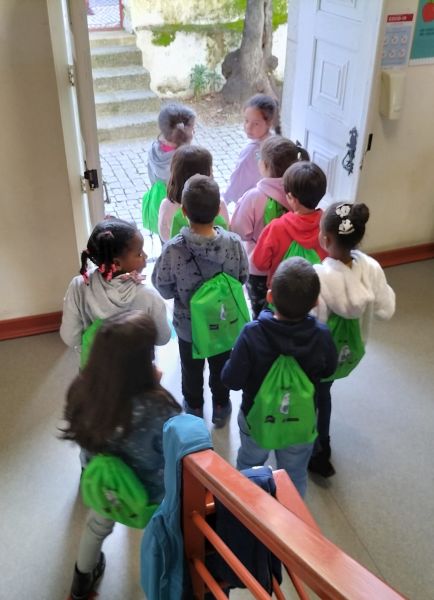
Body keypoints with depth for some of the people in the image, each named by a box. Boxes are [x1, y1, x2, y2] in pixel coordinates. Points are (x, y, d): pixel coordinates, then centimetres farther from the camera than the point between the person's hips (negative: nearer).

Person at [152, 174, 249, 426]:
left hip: (188, 324, -1)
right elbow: (242, 279, -9)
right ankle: (221, 409, 48)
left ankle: (194, 409, 49)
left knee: (192, 369, 26)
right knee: (221, 366, 27)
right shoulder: (234, 243, -26)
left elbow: (164, 290, -16)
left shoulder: (173, 249, -30)